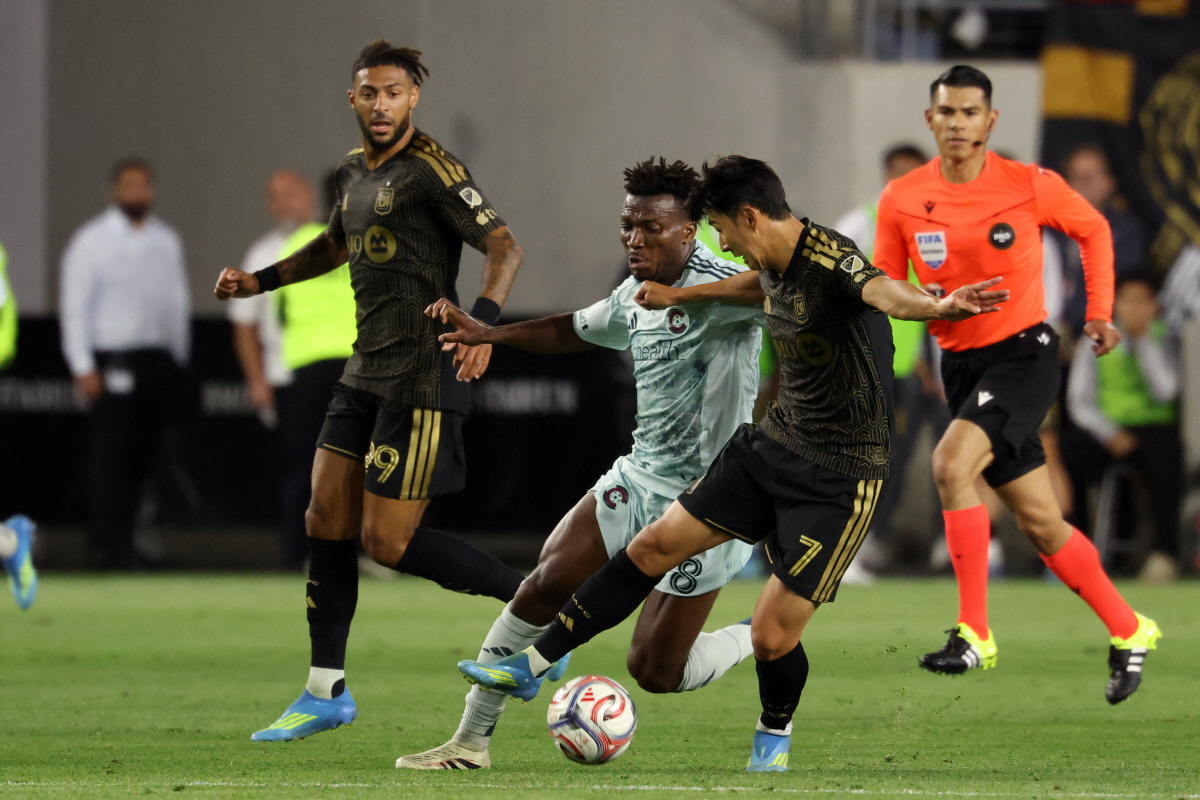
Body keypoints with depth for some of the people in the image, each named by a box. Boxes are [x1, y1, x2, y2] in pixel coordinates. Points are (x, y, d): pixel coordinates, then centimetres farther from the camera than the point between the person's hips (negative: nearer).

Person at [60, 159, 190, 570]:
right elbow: (75, 307, -3)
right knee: (110, 455, -10)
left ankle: (123, 537, 13)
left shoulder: (166, 240, 14)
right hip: (113, 362, -5)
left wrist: (179, 358, 13)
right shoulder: (92, 241, 0)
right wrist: (83, 368, -10)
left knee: (143, 455, 5)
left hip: (159, 361, 5)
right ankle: (108, 546, -9)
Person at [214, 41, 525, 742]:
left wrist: (483, 320, -36)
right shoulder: (356, 171, 14)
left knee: (389, 542, -9)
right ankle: (327, 693, 14)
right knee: (327, 520, 6)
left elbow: (504, 247, -19)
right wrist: (261, 281, 24)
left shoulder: (431, 170, -13)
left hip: (423, 376, -9)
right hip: (368, 370, 9)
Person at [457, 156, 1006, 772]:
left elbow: (883, 290, -48)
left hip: (840, 478, -8)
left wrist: (939, 306, -70)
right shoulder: (775, 264, 3)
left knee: (772, 637, -9)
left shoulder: (829, 263, -25)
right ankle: (533, 664, 19)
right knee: (654, 545, 9)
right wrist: (681, 297, 44)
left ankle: (775, 734, 23)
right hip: (774, 443, 8)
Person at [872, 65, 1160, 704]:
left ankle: (973, 634, -20)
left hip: (1024, 352, -4)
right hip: (960, 361, 4)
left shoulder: (1029, 186, -8)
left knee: (951, 463, -26)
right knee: (1039, 523, 7)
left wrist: (1100, 310, 3)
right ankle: (1128, 631, 24)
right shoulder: (901, 201, -2)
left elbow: (1093, 229, 10)